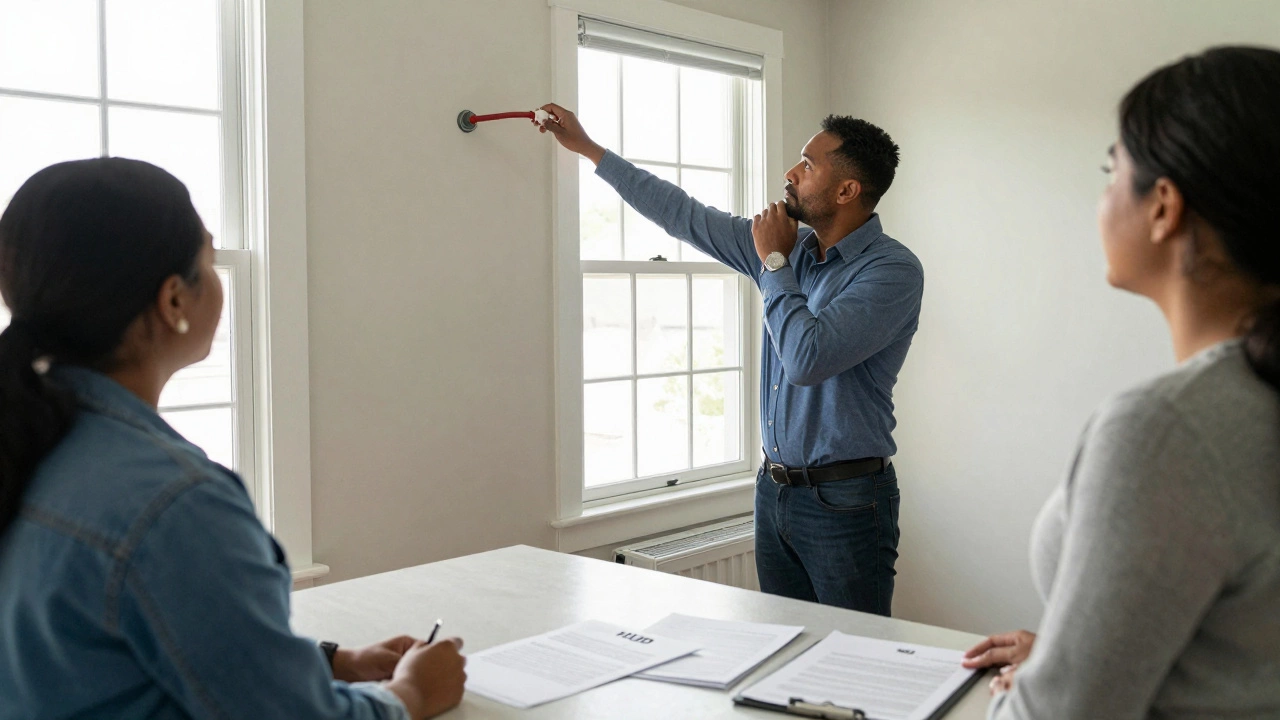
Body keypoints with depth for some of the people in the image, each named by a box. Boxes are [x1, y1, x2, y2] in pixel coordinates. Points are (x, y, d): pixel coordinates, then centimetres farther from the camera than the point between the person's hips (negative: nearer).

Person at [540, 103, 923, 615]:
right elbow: (686, 217, 15)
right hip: (775, 490, 7)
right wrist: (587, 147, 19)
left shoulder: (892, 270, -15)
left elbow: (807, 358, -27)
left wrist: (774, 262, -13)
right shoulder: (792, 247, 8)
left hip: (844, 501, -7)